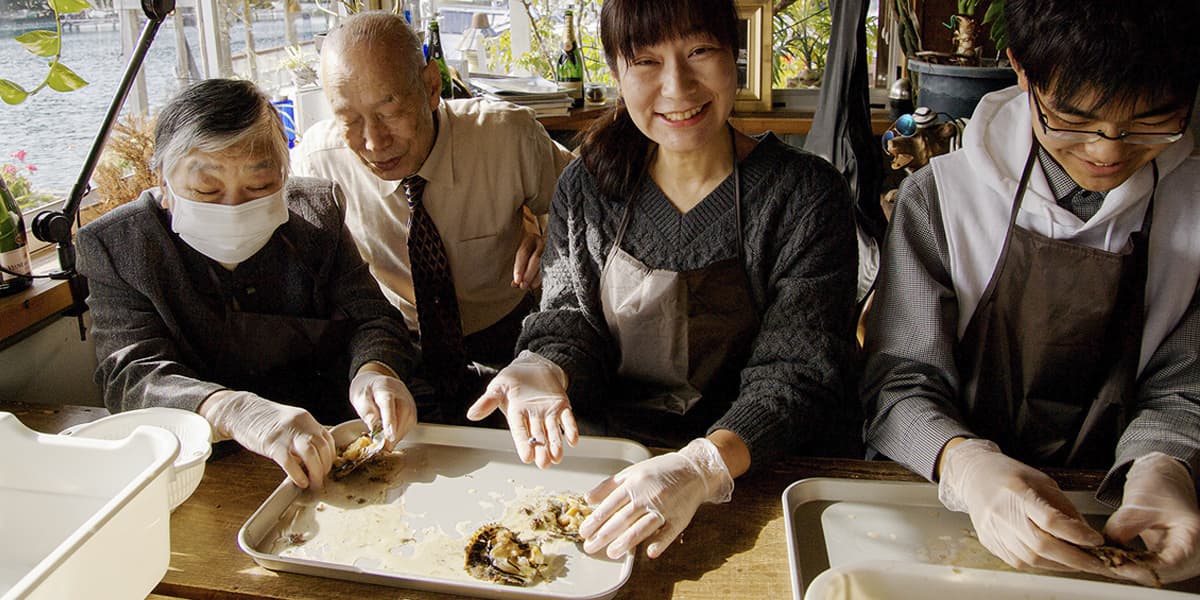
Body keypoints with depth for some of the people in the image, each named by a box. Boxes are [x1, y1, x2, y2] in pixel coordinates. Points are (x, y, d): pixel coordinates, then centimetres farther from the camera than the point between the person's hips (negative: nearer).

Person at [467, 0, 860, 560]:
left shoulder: (805, 195, -8)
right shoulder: (586, 187, 3)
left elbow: (798, 372, -14)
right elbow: (569, 318, 6)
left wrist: (703, 465, -32)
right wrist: (546, 371, -19)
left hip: (757, 472, -3)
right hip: (601, 461, 4)